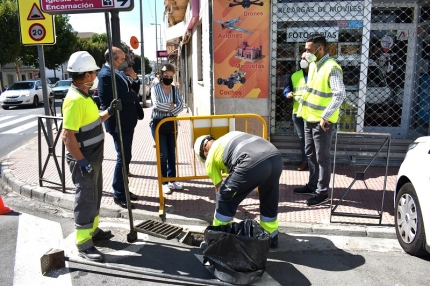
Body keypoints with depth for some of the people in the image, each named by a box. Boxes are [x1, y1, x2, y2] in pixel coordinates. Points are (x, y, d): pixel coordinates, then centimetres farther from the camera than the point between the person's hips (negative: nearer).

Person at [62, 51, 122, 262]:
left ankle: (93, 230, 36)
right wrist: (82, 161, -25)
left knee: (95, 196, 20)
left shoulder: (84, 96, 10)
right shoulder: (75, 99, -23)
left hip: (93, 157, 10)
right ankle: (84, 244, 11)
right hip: (83, 160, -10)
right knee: (85, 199, -1)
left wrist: (109, 112, 8)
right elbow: (67, 135, -27)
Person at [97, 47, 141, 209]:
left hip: (126, 121, 10)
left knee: (125, 156, 15)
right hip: (118, 123, -10)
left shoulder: (118, 72, 12)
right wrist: (134, 96, -3)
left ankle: (123, 190, 26)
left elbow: (132, 91, 16)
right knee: (123, 157, -5)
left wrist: (134, 78, -3)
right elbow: (123, 96, -24)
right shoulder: (106, 75, -17)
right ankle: (118, 195, 7)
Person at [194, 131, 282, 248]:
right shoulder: (231, 136, 38)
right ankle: (271, 238, 42)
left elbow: (219, 188, 27)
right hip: (276, 157, 7)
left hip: (253, 163, -7)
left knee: (225, 197, 16)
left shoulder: (210, 157, 21)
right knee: (269, 201, 29)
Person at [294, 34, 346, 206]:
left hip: (322, 121, -9)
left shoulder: (331, 67, -17)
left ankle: (322, 192, 11)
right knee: (310, 154, 17)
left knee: (322, 157, 0)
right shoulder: (313, 65, 10)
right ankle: (313, 185, 31)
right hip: (309, 118, 9)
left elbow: (340, 94, -25)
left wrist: (325, 116, -23)